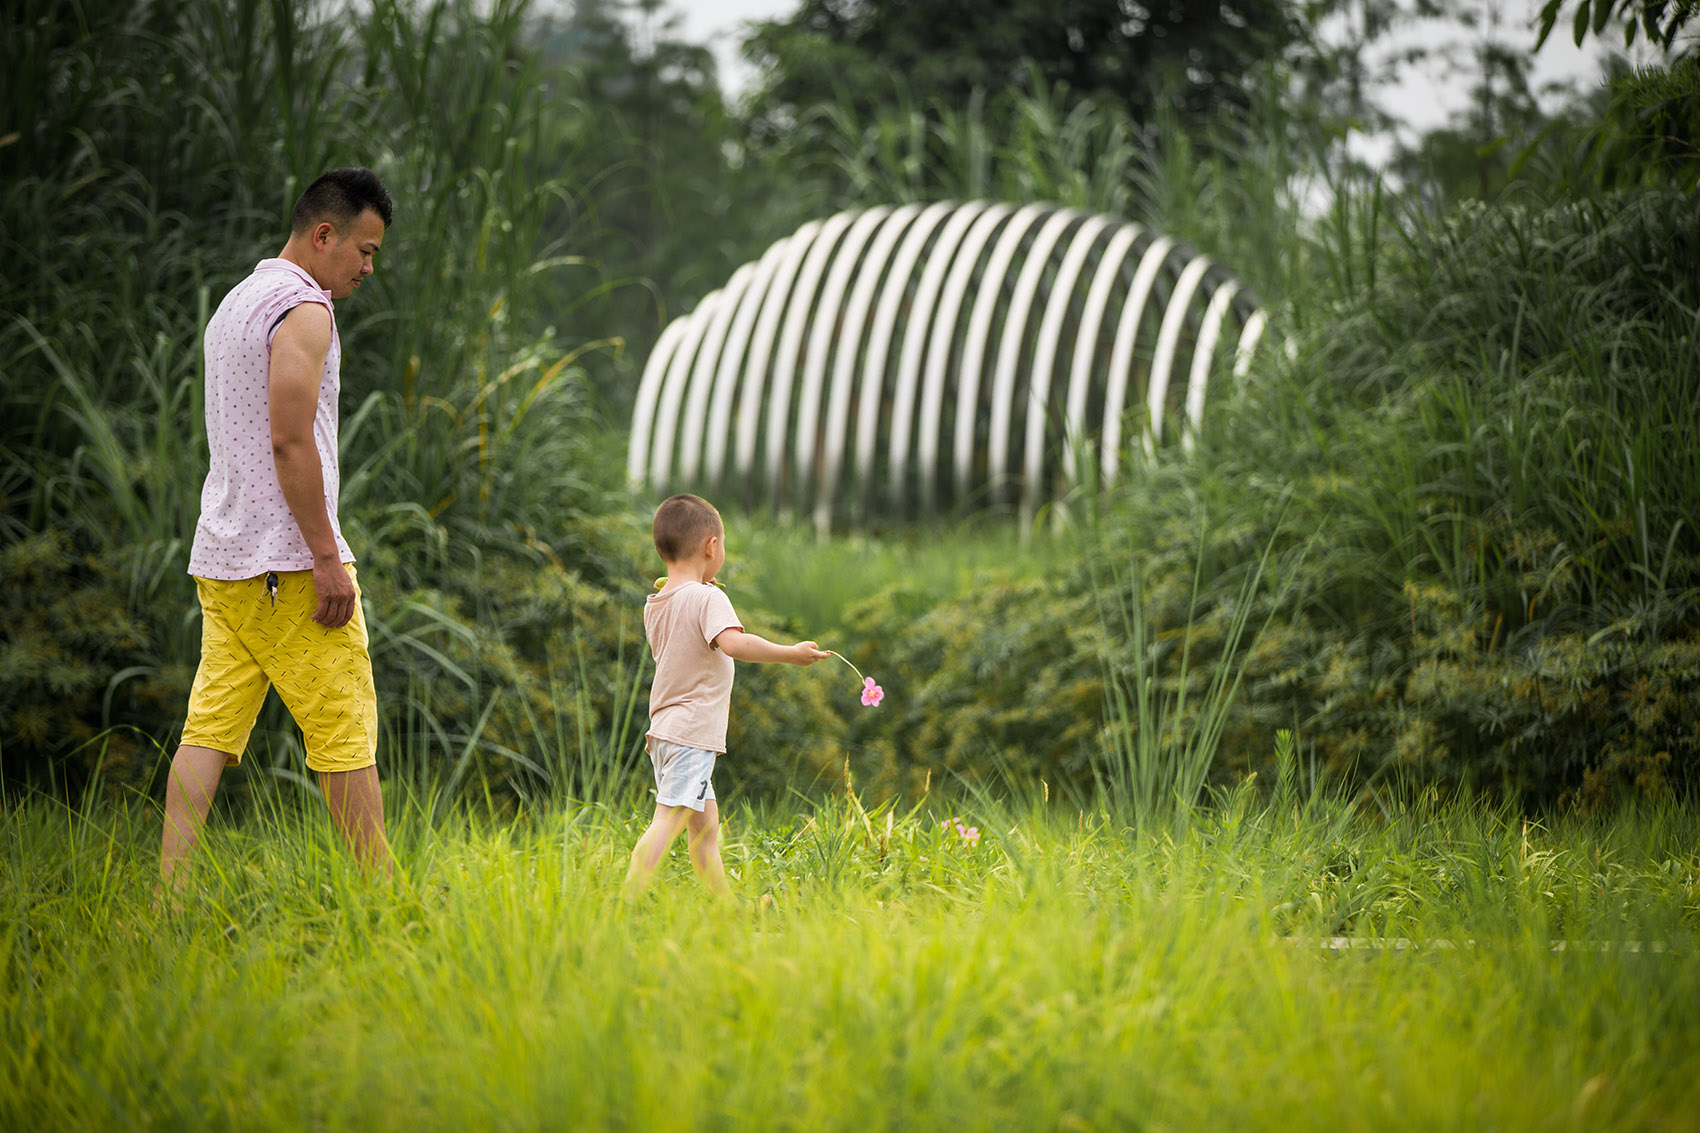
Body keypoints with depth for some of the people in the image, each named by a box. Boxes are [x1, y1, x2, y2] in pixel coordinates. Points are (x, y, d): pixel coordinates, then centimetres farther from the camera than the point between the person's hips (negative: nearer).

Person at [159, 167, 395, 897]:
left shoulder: (234, 305, 20)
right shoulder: (302, 307, -10)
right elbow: (290, 439, -18)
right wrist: (327, 557, -17)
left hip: (222, 561, 9)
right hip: (286, 561, -9)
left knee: (210, 728, 2)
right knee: (344, 732, -3)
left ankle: (170, 890, -4)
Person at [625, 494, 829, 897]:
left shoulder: (655, 605, 12)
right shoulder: (708, 598, -13)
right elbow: (733, 643, -30)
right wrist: (790, 654, -22)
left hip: (664, 729, 9)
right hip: (692, 732, -9)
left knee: (705, 820, 16)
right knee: (668, 819, -15)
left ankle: (726, 904, 23)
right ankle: (628, 902, -23)